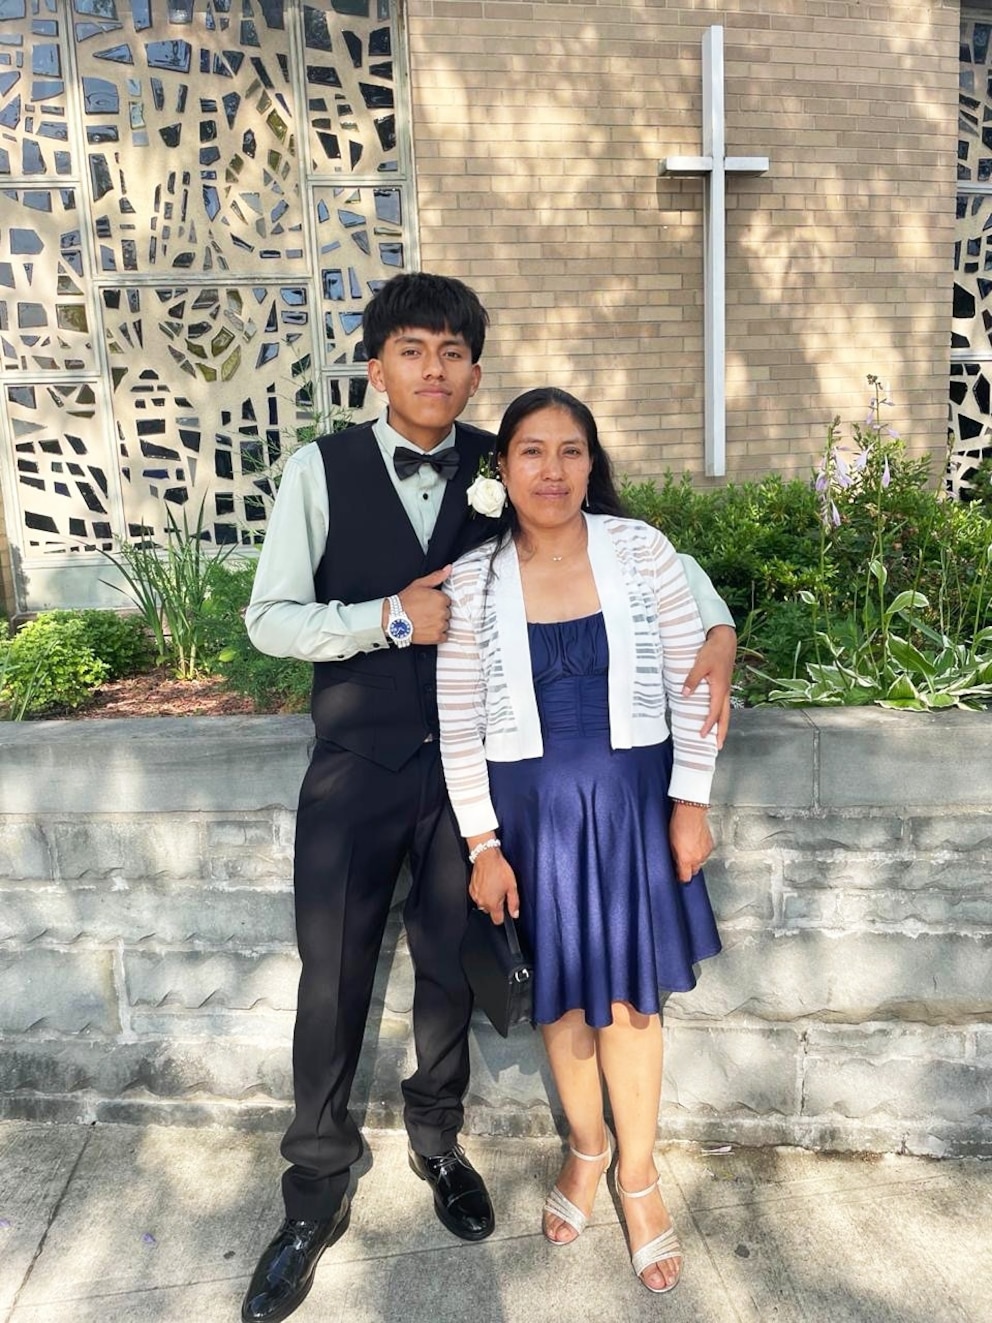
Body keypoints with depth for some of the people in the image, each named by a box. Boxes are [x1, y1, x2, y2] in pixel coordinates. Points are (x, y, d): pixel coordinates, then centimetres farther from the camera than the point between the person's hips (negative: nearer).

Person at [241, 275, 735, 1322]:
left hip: (467, 764, 1)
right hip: (355, 767, -1)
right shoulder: (322, 469, -5)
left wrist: (717, 627, -16)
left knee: (449, 967, 16)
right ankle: (316, 1191, 33)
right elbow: (269, 618, -5)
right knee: (333, 978, 8)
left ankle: (437, 1138, 45)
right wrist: (389, 617, -18)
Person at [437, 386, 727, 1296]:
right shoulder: (471, 581, -6)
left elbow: (689, 684, -2)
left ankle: (638, 1171, 36)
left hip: (632, 802, 0)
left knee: (629, 994, 11)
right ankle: (585, 1145, 44)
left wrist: (691, 802, -4)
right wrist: (483, 845, -3)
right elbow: (460, 726, -3)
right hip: (530, 809, 1)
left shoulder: (643, 552, -6)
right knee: (560, 992, 15)